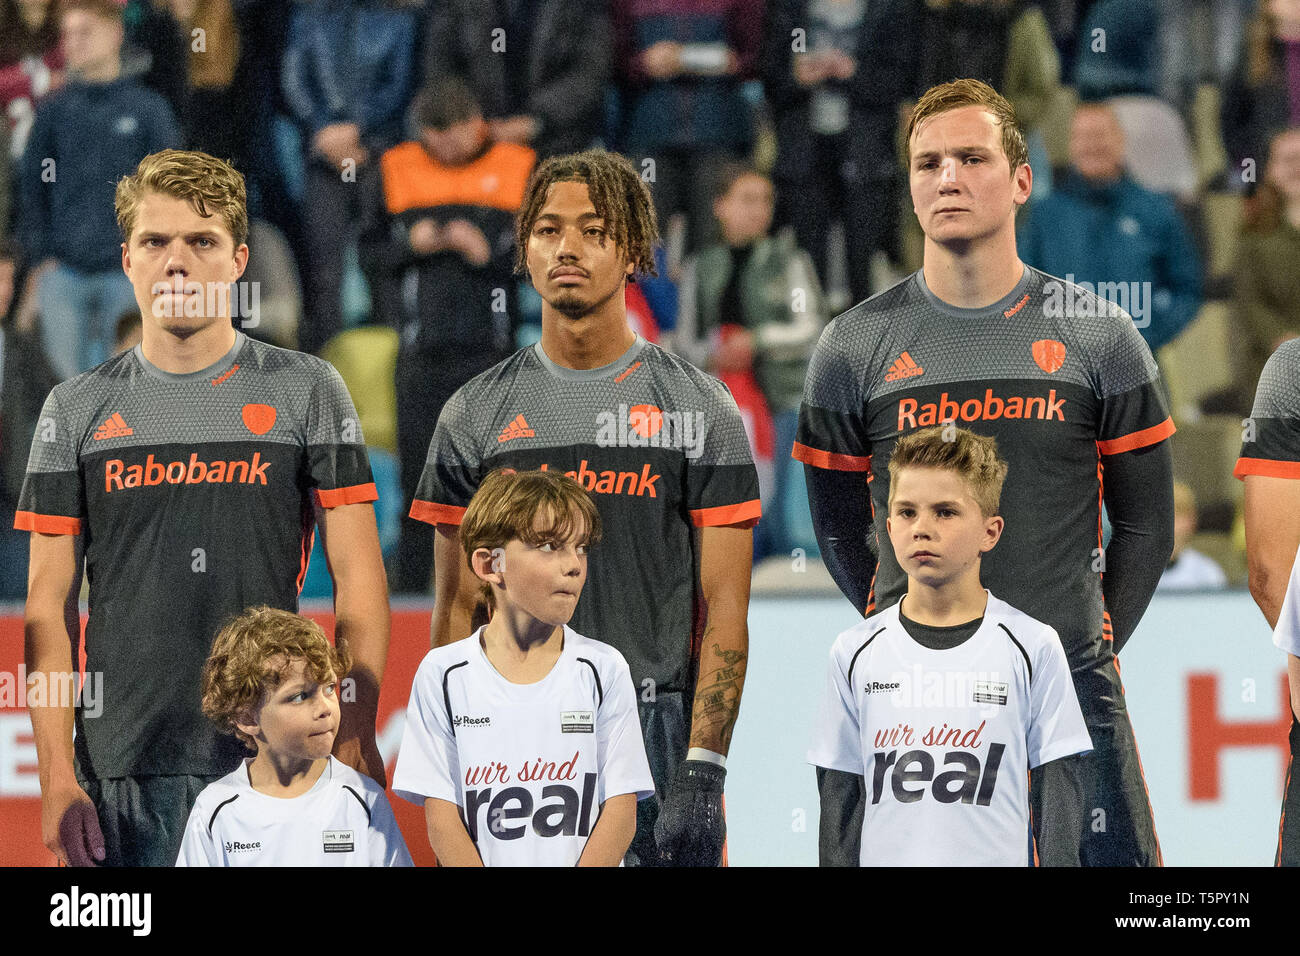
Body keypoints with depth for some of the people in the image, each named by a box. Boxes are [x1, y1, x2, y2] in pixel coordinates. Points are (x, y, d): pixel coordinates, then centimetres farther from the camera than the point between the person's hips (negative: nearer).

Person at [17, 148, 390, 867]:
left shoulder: (307, 391, 5)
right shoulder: (78, 410, 8)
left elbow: (358, 582, 2)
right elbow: (49, 604, 6)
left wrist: (355, 738, -8)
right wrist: (58, 775, -3)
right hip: (125, 771, 1)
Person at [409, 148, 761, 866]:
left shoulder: (700, 410, 3)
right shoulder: (475, 414, 9)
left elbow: (723, 607, -2)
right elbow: (458, 607, 9)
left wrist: (703, 772, -11)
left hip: (655, 731, -2)